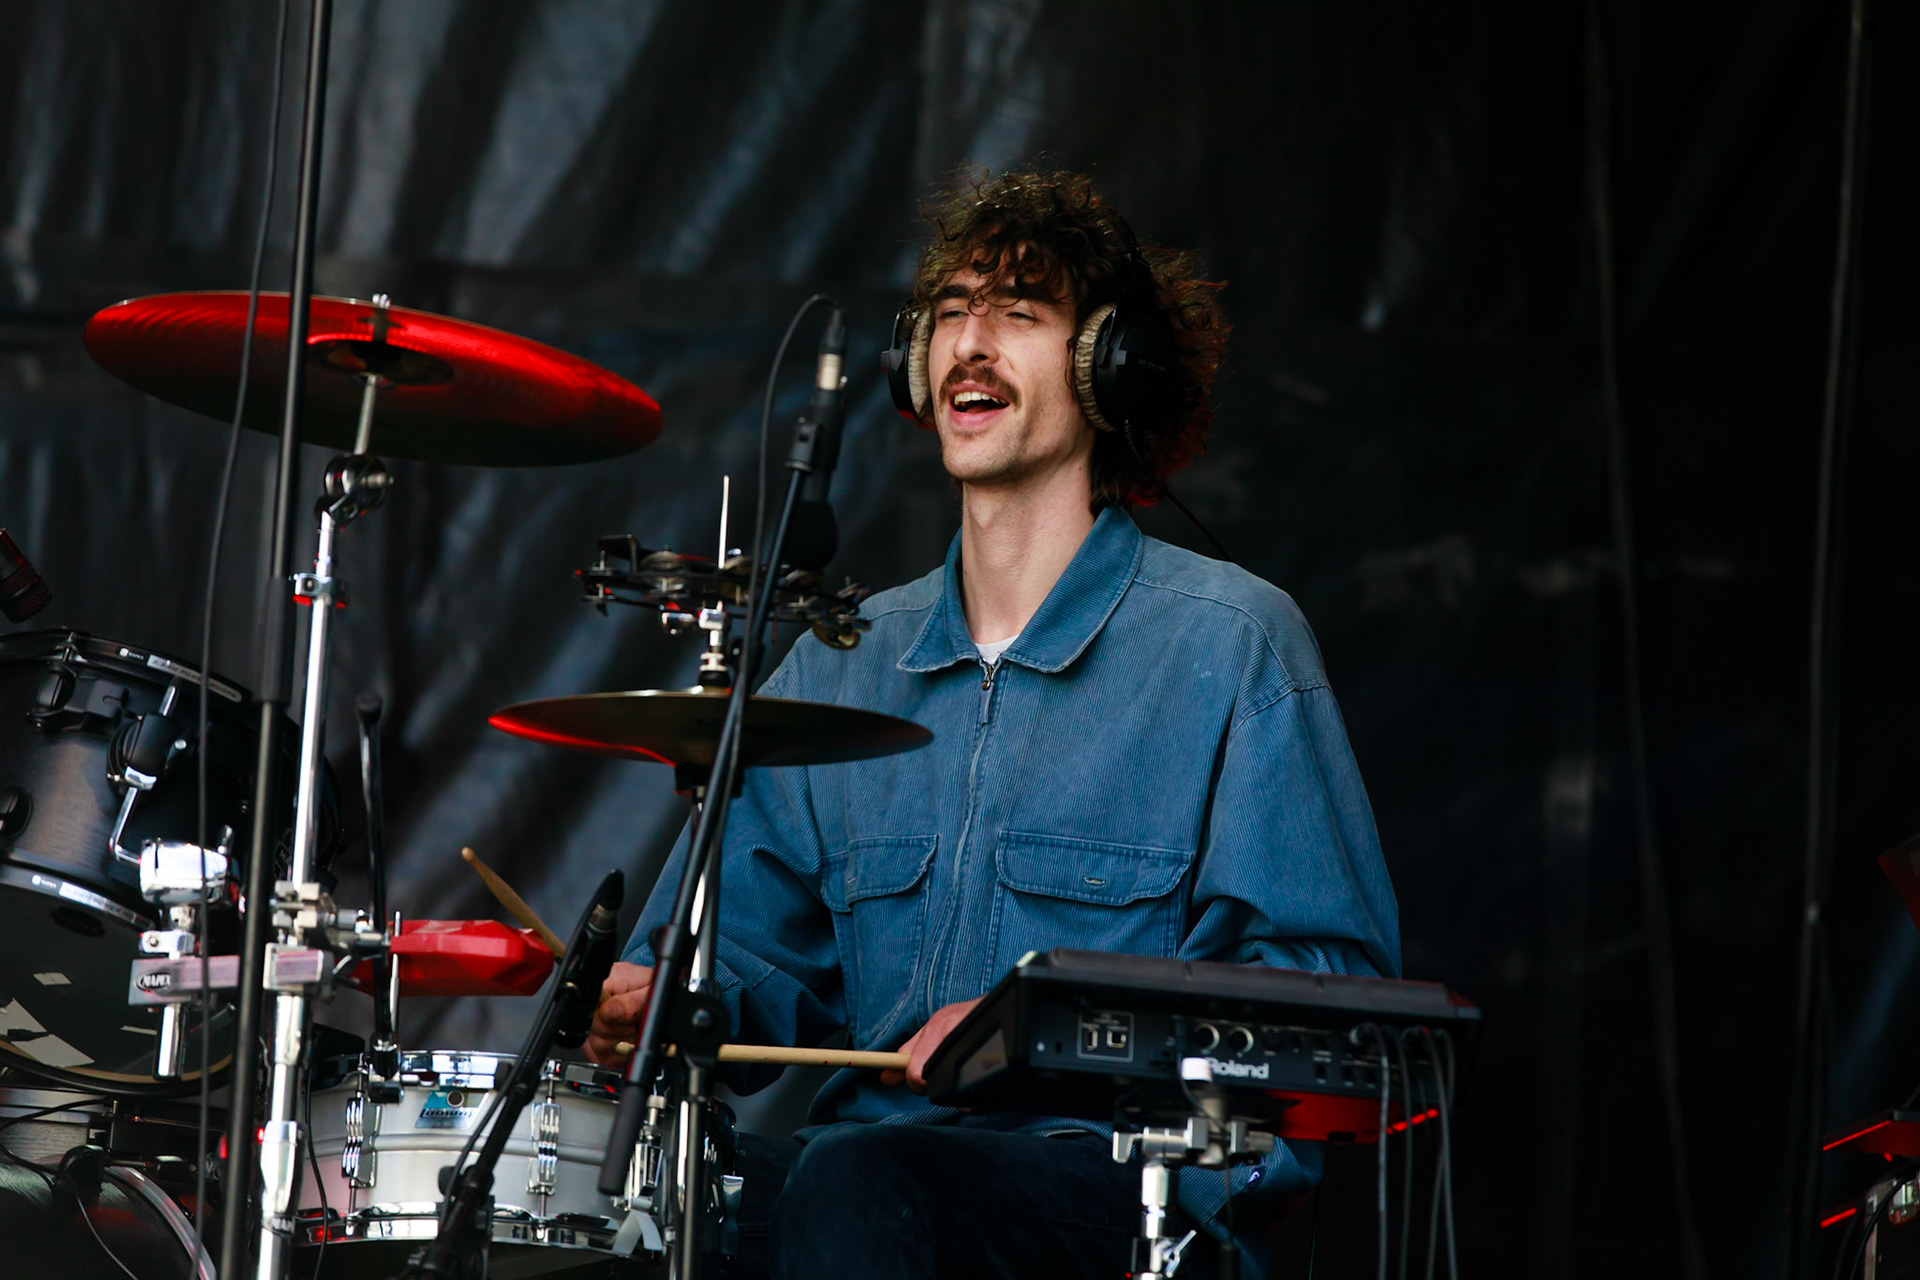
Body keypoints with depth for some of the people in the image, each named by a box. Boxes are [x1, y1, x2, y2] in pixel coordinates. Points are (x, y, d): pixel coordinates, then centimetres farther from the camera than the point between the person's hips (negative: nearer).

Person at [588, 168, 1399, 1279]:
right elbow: (767, 947, 22)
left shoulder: (1227, 644, 0)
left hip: (1141, 1184, -4)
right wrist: (665, 998, -2)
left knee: (857, 1182, -35)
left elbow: (1331, 978, -5)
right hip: (877, 1145, 4)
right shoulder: (841, 664, 18)